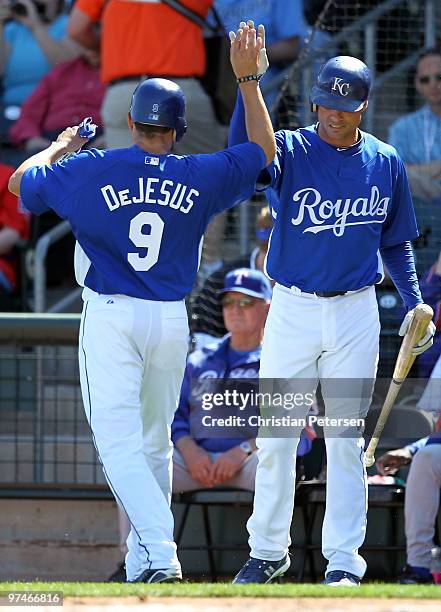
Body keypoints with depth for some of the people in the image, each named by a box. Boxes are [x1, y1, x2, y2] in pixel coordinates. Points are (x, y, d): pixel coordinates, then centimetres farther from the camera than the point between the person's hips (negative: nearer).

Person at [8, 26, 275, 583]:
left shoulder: (91, 170, -6)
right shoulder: (198, 177, 0)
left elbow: (20, 181, 10)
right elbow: (263, 148, 15)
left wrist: (62, 146, 28)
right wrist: (247, 79, 17)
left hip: (110, 318, -3)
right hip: (171, 321, 3)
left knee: (119, 443, -9)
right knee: (154, 443, 17)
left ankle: (158, 553, -27)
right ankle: (145, 562, 23)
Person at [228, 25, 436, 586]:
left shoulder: (386, 164, 3)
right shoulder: (290, 151, -6)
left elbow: (395, 242, 13)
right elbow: (244, 150, -29)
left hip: (356, 313, 1)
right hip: (293, 309, -1)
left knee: (346, 440, 1)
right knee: (276, 436, 3)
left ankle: (343, 561, 6)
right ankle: (267, 551, 16)